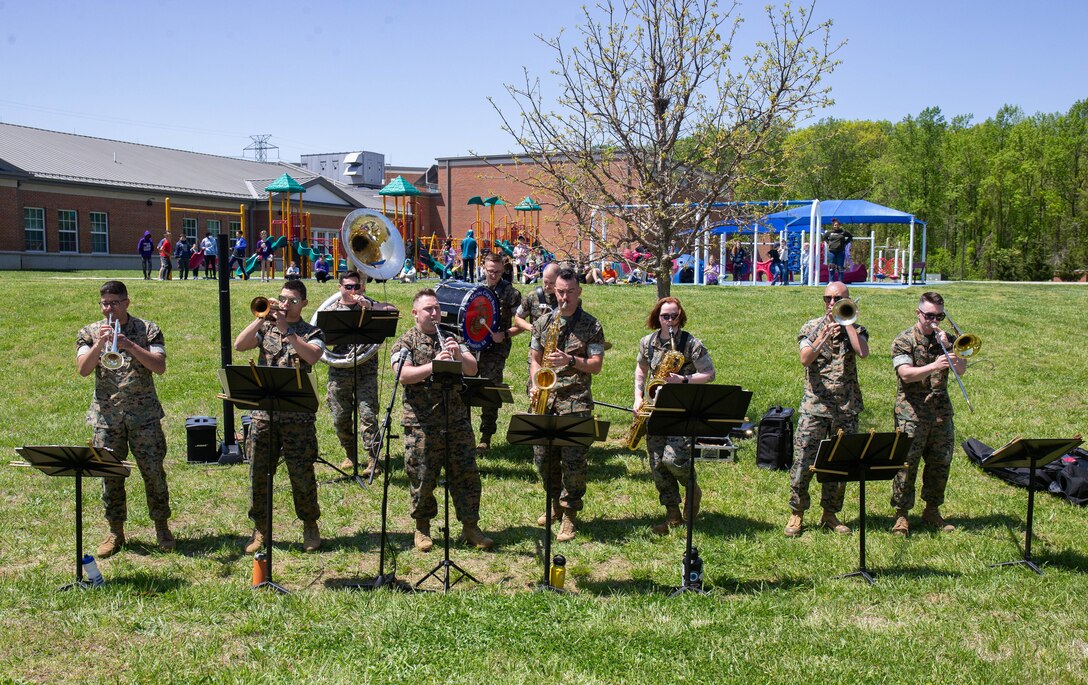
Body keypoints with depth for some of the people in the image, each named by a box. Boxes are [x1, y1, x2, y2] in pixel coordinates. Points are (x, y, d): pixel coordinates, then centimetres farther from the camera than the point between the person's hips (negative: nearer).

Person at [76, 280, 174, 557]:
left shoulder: (148, 330, 2)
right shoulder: (89, 333, 6)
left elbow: (160, 366, -11)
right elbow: (83, 369, -8)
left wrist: (130, 345, -21)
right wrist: (99, 344, -22)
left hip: (144, 413, -1)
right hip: (106, 416, 1)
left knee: (154, 471, 1)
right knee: (110, 475, 5)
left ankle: (161, 527, 16)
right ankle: (115, 532, 18)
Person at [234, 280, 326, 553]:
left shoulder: (312, 333, 4)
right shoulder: (265, 327, 12)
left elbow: (312, 356, -17)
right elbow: (239, 345, -4)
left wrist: (286, 331, -19)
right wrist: (261, 318, -10)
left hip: (297, 414, -3)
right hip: (262, 411, 3)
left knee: (302, 473, 2)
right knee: (258, 473, 6)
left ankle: (310, 526, 21)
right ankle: (259, 529, 21)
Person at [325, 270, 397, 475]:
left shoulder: (368, 304, 8)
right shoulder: (330, 311, 10)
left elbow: (393, 311, -6)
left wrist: (369, 305, -16)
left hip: (366, 369, -2)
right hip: (339, 371, 2)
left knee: (368, 414, -10)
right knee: (340, 416, 7)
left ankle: (373, 460, -7)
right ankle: (350, 455, 26)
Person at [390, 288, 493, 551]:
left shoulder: (451, 338, 14)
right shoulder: (406, 342, 0)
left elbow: (473, 370, 7)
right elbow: (403, 376, -16)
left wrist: (459, 355, -13)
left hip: (457, 421, 4)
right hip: (422, 425, -4)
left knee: (467, 475, 5)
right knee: (422, 478, 4)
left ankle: (470, 527, 16)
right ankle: (422, 528, 22)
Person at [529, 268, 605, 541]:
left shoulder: (591, 326, 1)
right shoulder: (543, 323, 10)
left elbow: (596, 365, -3)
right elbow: (535, 359, 14)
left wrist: (570, 360, -18)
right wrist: (536, 385, -2)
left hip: (576, 402, -4)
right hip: (545, 399, 4)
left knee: (573, 461, -5)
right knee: (543, 457, 8)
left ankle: (569, 514, 7)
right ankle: (557, 503, 29)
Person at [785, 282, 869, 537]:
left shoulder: (855, 329, 8)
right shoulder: (812, 327, 5)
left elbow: (863, 352, -14)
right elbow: (805, 359, -10)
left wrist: (846, 322, -8)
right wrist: (824, 337, -22)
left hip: (846, 408, 2)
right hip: (814, 407, -2)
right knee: (803, 463, -4)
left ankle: (830, 514, 22)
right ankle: (797, 514, 10)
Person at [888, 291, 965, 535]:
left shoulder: (946, 339, 11)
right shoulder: (903, 341, -4)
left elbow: (962, 369, 0)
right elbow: (906, 374, -19)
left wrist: (948, 347, -14)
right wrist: (933, 366, -34)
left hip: (942, 412, 5)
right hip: (911, 414, -5)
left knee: (941, 464, 10)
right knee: (906, 465, -3)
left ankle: (932, 510, 26)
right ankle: (901, 514, 8)